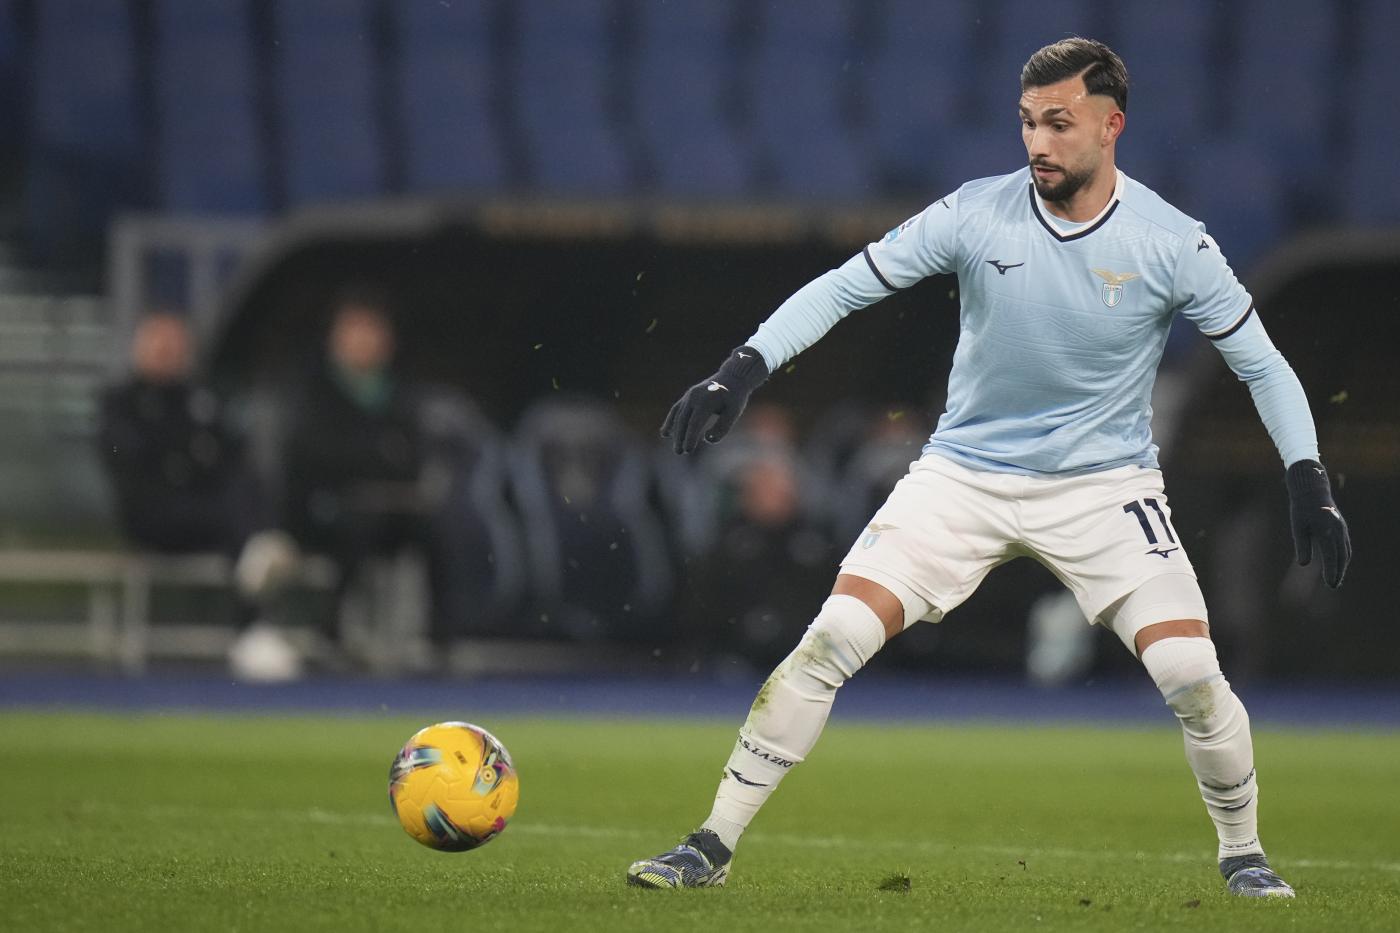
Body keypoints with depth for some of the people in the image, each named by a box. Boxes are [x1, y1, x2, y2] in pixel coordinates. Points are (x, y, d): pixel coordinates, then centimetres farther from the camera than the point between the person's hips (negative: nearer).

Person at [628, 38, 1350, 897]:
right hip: (965, 472, 1)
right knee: (831, 641, -14)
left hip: (1105, 485, -1)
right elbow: (843, 287, -7)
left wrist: (1309, 484, -12)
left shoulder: (1172, 244, -11)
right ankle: (713, 849, -4)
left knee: (1190, 672, -16)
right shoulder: (976, 215, -10)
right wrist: (740, 373, -18)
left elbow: (1261, 362, -2)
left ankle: (1244, 855, 12)